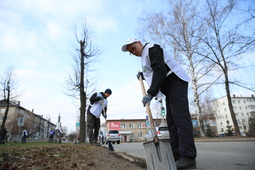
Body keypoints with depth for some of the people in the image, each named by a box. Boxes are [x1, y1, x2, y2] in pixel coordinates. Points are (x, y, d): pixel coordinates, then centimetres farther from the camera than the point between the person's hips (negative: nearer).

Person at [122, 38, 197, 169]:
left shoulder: (151, 48, -8)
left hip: (176, 81, -10)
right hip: (168, 87, 10)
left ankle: (188, 157, -17)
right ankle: (176, 155, 6)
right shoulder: (144, 57, 21)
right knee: (171, 119, 4)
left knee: (180, 116, -17)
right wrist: (143, 75, 15)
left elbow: (160, 71, -22)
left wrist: (150, 93, -28)